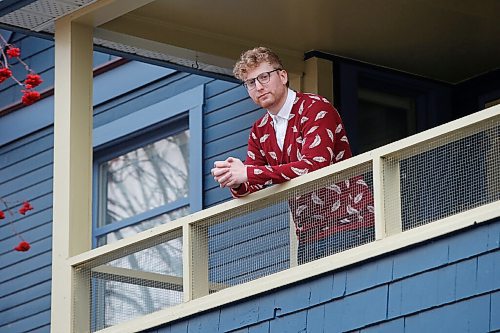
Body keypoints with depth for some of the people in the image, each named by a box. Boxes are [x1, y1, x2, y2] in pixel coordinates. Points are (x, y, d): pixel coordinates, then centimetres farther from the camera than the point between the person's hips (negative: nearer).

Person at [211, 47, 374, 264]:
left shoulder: (315, 108, -8)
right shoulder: (259, 132, 14)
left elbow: (314, 165, -23)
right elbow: (254, 189, 7)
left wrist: (249, 173, -26)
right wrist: (236, 182, -19)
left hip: (348, 223, -6)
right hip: (308, 235, 6)